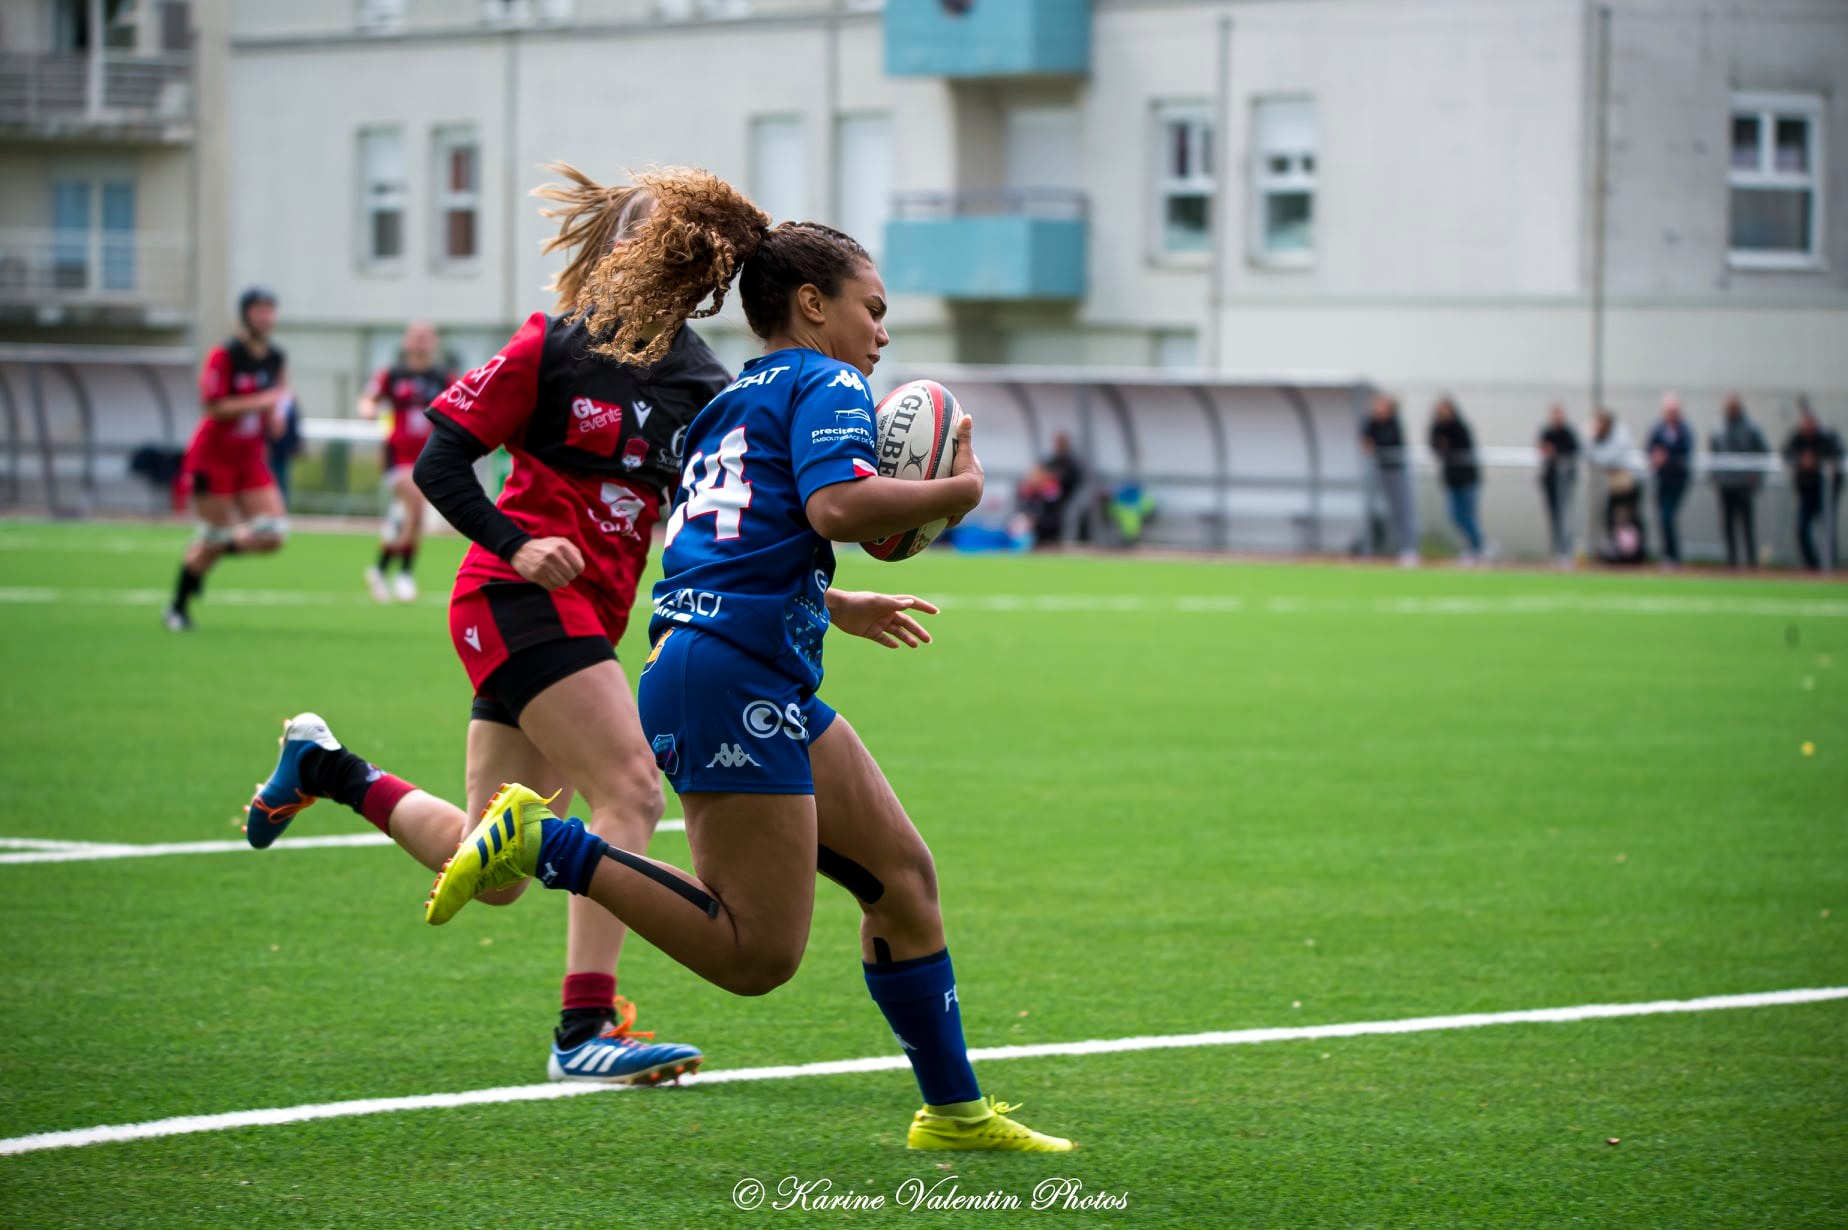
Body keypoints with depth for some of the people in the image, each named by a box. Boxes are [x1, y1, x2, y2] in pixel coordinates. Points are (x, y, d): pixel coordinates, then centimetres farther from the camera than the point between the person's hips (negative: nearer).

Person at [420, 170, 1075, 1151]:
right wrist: (958, 491, -6)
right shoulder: (827, 384, -2)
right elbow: (837, 506, -19)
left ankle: (954, 1110, 16)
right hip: (738, 676, -10)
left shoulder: (734, 401, 25)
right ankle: (546, 846, -11)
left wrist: (837, 609, 27)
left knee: (901, 873, 12)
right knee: (758, 955, -10)